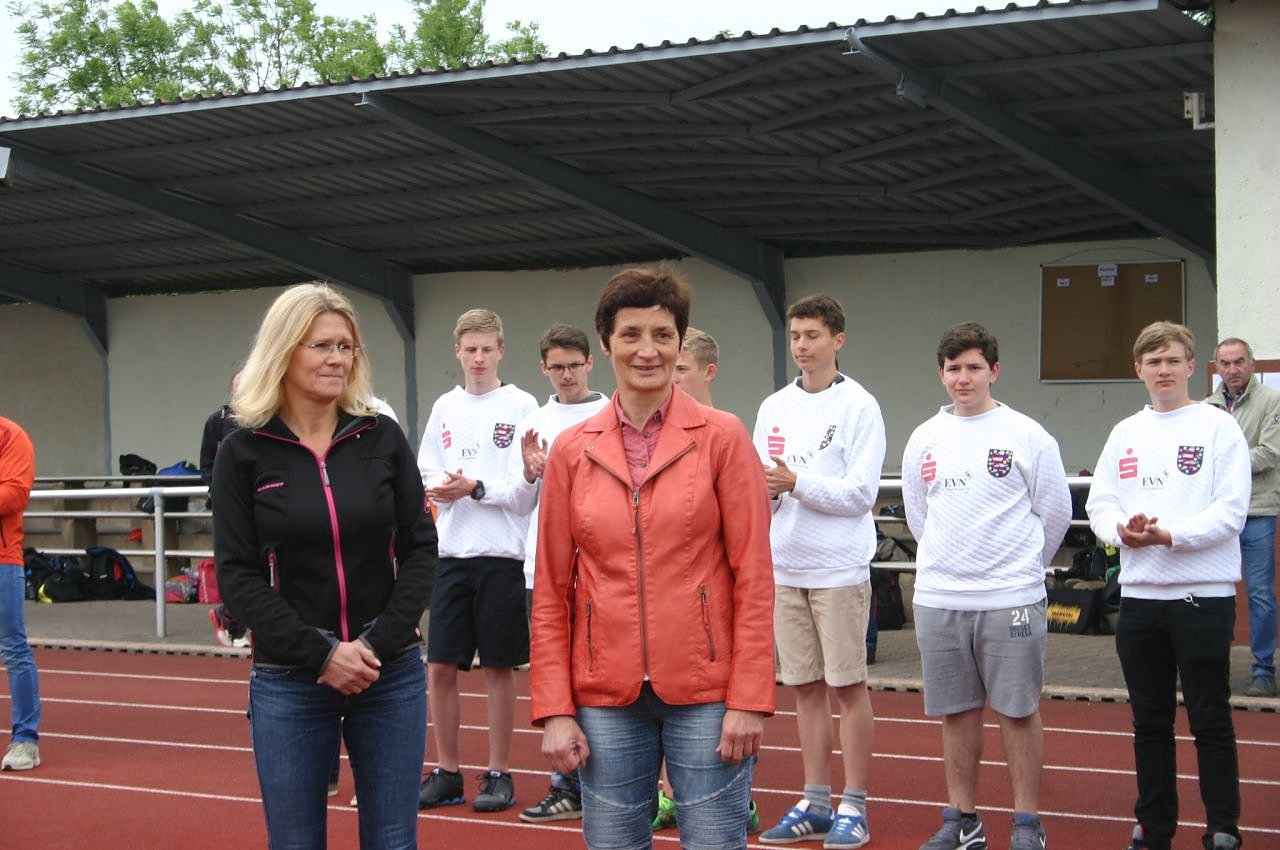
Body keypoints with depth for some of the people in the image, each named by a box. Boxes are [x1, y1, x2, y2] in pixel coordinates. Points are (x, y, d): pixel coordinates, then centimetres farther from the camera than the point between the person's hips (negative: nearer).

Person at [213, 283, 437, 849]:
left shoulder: (383, 439, 3)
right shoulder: (243, 452, -2)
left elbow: (419, 549, 1)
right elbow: (237, 574, -6)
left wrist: (376, 644, -11)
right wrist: (321, 654, -14)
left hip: (391, 674, 2)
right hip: (289, 682, -1)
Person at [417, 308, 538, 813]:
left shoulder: (521, 406, -2)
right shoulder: (444, 408, 12)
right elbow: (424, 477, 12)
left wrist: (476, 488, -17)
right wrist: (442, 488, -9)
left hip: (502, 553, -4)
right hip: (450, 550, 4)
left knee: (500, 667, 4)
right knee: (440, 666, 4)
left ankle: (499, 774, 14)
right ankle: (446, 772, 16)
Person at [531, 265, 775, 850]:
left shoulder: (722, 438, -2)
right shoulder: (572, 450, 5)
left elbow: (753, 577, -3)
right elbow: (550, 592, 6)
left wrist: (748, 699, -9)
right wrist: (554, 709, 0)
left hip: (704, 693, -2)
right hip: (606, 698, 2)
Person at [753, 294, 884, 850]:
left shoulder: (858, 406, -5)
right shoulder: (773, 408, 11)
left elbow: (861, 493, -13)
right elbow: (760, 489, 10)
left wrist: (796, 482, -21)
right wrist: (764, 489, -12)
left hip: (839, 569, -5)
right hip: (785, 568, 5)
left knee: (848, 686, 0)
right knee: (806, 688, 10)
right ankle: (815, 805, 18)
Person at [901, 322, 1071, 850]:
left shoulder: (1026, 435, -3)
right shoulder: (924, 439, 8)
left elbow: (1054, 510, 4)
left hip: (1010, 598, -4)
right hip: (938, 598, 4)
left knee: (1018, 710, 1)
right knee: (956, 712, 11)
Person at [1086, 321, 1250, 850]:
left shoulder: (1218, 427, -3)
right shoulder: (1125, 434, 12)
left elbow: (1231, 510, -10)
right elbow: (1099, 504, 9)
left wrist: (1169, 535, -20)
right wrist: (1121, 530, -12)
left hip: (1203, 595, -4)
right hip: (1139, 594, 5)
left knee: (1210, 718, 1)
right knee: (1149, 718, 12)